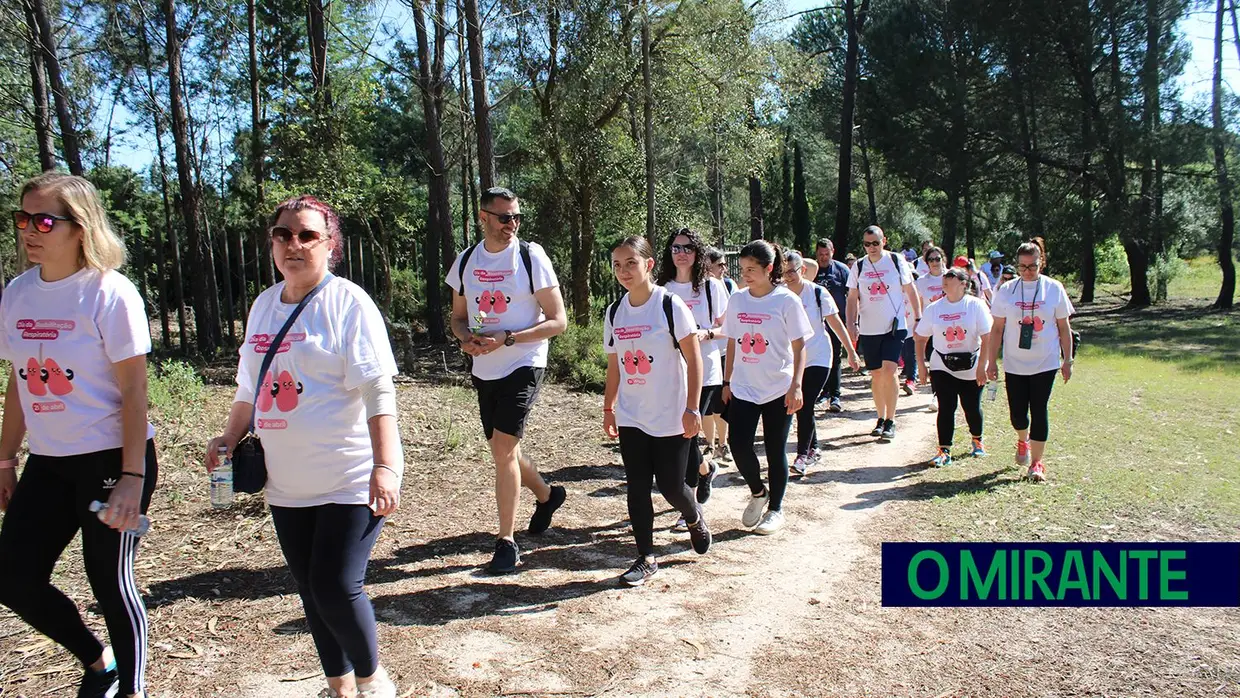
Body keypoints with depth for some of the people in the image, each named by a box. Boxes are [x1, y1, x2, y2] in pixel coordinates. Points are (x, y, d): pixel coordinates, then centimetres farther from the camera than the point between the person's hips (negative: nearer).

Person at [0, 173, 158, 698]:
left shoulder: (109, 293, -13)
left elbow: (133, 391, -14)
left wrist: (132, 476, -17)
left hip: (111, 457, -6)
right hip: (47, 462, 7)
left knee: (109, 581, 1)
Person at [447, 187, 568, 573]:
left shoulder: (531, 256, -9)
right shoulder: (466, 260, 5)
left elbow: (558, 321, -10)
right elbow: (458, 317, 15)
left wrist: (507, 338, -20)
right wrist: (466, 337, -9)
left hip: (523, 366, -6)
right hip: (484, 369, 6)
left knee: (503, 448, -13)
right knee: (503, 450, 16)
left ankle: (507, 542, -1)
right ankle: (547, 494, 44)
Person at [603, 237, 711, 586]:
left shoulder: (670, 305, -11)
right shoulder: (614, 312, 4)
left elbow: (694, 359, -10)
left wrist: (692, 408, -13)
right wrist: (608, 408, 12)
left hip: (670, 417, -4)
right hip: (631, 418, 4)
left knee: (670, 485, 2)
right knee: (637, 487, 4)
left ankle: (694, 518, 36)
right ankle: (646, 557, 16)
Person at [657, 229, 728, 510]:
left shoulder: (711, 286, -1)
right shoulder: (661, 289, 4)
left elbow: (726, 328, 3)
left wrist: (706, 334, -14)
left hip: (705, 373, -3)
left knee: (688, 434, -8)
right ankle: (706, 467, 40)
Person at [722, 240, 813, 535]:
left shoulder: (787, 301, -8)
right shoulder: (737, 300, 4)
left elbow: (799, 347, -7)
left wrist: (795, 386, -12)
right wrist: (727, 382, 11)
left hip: (778, 390, -3)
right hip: (743, 389, 3)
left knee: (775, 451, 6)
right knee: (738, 444, -6)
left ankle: (775, 509, 24)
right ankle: (758, 492, 23)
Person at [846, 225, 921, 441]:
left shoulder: (897, 261, 0)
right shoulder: (858, 266, 4)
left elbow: (911, 291, 7)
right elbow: (852, 298, 7)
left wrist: (918, 318, 5)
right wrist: (852, 323, -4)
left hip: (895, 326, -2)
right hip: (868, 330, 2)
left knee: (889, 371, -14)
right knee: (876, 375, 8)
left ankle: (890, 420, -4)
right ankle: (881, 418, 23)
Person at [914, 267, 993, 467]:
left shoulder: (976, 305, -7)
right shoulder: (933, 309, 0)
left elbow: (987, 338, -10)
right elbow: (921, 339, 6)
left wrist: (981, 367, -15)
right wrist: (922, 366, 0)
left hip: (971, 367, -1)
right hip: (942, 367, 1)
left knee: (972, 407, 8)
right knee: (946, 408, -7)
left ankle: (977, 441, 34)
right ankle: (944, 451, -2)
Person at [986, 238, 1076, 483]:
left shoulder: (1054, 289, -1)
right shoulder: (1007, 290, 0)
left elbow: (1064, 327, 4)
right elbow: (997, 329, 3)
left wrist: (1067, 360, 2)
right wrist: (992, 361, 1)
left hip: (1045, 363, -1)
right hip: (1014, 364, 1)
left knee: (1039, 410, -2)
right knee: (1017, 412, 5)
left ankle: (1036, 462, 7)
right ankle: (1022, 441, 38)